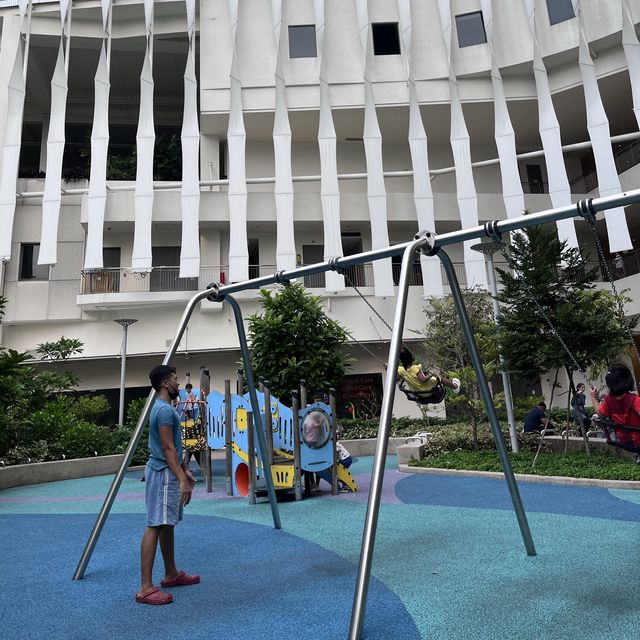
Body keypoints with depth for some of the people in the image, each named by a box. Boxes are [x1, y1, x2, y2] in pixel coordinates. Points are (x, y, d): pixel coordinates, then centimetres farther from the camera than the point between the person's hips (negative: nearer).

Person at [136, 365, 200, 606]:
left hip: (168, 472, 11)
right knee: (155, 526, -8)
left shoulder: (165, 408, 15)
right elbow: (167, 449, -21)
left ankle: (171, 574, 26)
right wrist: (182, 479, -23)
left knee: (167, 524, 16)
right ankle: (145, 588, -4)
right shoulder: (164, 409, -18)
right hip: (163, 473, -11)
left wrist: (185, 471, 22)